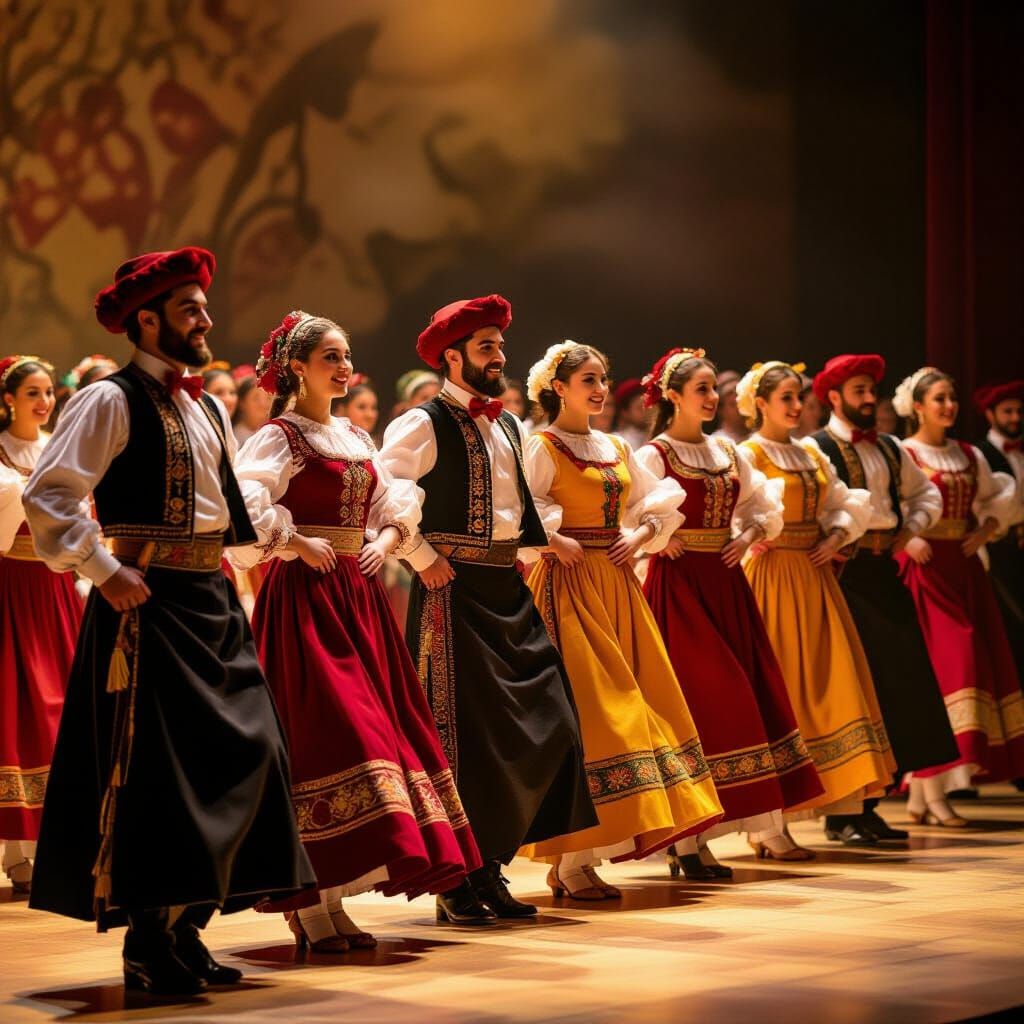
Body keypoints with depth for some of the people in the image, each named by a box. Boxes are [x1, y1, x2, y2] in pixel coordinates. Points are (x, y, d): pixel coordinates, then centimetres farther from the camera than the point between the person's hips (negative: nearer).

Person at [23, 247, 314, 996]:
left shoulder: (208, 409, 18)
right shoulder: (111, 402, -7)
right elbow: (48, 497, -14)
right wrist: (103, 569, -17)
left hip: (212, 597, 8)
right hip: (147, 599, -8)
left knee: (242, 751, 6)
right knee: (151, 765, -8)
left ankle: (185, 928, 17)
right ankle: (148, 947, 1)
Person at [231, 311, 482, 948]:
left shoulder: (356, 437, 17)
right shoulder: (280, 436, -6)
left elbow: (398, 501, 25)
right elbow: (241, 503, -20)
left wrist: (387, 538, 7)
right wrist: (295, 543, -16)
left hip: (359, 596, 8)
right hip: (306, 595, -8)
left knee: (380, 724, 5)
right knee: (322, 728, -13)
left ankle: (329, 902, 12)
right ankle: (309, 908, -10)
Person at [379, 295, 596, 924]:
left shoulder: (510, 428, 16)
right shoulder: (425, 424, -7)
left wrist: (539, 545, 16)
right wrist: (422, 556, -14)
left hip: (509, 588, 8)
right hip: (455, 589, -7)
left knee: (541, 720, 5)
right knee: (462, 729, -5)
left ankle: (490, 867, 15)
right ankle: (458, 879, 3)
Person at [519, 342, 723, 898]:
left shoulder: (617, 448, 15)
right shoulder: (543, 447, -5)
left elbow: (663, 503, 21)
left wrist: (641, 534, 5)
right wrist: (555, 540, -18)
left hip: (617, 585, 8)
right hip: (569, 583, -7)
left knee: (629, 703, 5)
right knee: (584, 710, -11)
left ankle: (575, 859, 11)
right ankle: (571, 863, -7)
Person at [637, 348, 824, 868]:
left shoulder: (727, 452, 12)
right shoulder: (654, 454, -7)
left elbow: (768, 506, 17)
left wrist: (749, 536, 0)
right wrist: (663, 539, -13)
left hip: (726, 585, 7)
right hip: (679, 585, -7)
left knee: (751, 695, 7)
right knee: (694, 702, -8)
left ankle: (768, 829, 15)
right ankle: (687, 842, -2)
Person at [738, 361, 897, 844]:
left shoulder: (811, 453, 16)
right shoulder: (748, 454, -4)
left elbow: (852, 504, 17)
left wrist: (836, 537, 2)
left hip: (815, 577, 7)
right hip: (773, 577, -7)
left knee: (832, 679, 2)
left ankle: (849, 810, 2)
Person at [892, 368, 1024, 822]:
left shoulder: (969, 456, 14)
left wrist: (988, 528, 8)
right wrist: (906, 539, -19)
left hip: (963, 566, 7)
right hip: (923, 566, -7)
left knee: (980, 661, 3)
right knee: (939, 665, -12)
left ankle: (924, 792, 8)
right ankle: (931, 793, -10)